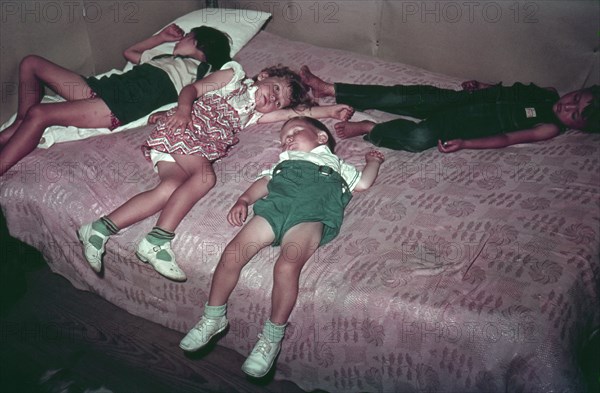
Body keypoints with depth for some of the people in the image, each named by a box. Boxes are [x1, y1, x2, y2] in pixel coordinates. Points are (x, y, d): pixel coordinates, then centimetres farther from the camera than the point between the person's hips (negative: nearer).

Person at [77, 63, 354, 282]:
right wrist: (184, 108, -15)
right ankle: (157, 240, -36)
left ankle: (100, 229, -29)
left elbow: (295, 113, 29)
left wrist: (330, 110, 23)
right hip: (183, 127, -5)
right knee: (205, 177, -29)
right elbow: (193, 88, 5)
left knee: (171, 188, -24)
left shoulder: (254, 114, 31)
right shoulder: (233, 76, 14)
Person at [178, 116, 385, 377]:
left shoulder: (334, 165, 39)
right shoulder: (283, 163, 42)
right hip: (273, 206, 3)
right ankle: (213, 318, 0)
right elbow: (263, 183, 25)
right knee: (233, 252, -17)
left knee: (287, 266, -30)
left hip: (311, 214, -3)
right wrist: (243, 200, 8)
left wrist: (373, 161, 36)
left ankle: (272, 338, -19)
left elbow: (362, 183, 31)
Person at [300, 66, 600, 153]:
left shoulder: (551, 128, -9)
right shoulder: (549, 94, 10)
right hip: (460, 99, 6)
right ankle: (329, 89, -7)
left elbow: (506, 138, -18)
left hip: (463, 125, -6)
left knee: (420, 138, -34)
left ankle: (367, 128, -13)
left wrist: (463, 143, -27)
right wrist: (478, 85, 8)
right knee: (409, 96, -10)